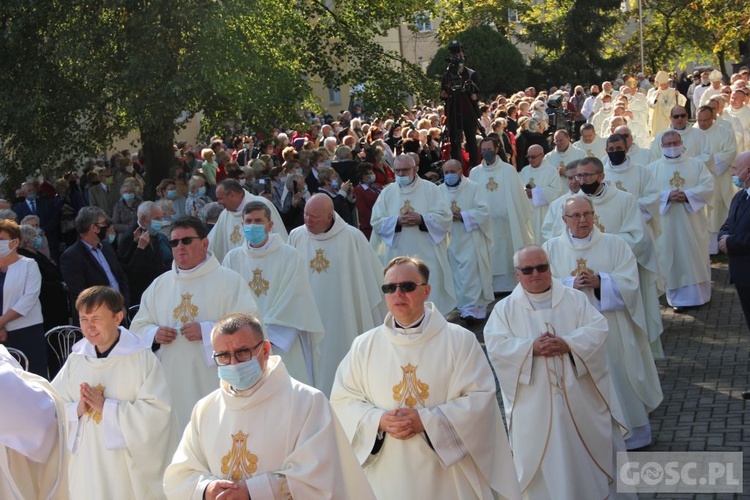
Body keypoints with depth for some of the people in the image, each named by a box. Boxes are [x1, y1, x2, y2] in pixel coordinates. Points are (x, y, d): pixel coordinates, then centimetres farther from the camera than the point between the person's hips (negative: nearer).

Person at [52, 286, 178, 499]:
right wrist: (77, 409, -13)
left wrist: (106, 407, -17)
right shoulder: (76, 360, 5)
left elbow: (157, 411, -17)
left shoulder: (142, 359, -10)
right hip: (86, 464, 4)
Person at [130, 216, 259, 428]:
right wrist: (154, 334, -4)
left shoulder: (230, 281, 0)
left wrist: (207, 331, -19)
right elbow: (138, 326, 19)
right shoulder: (160, 284, 16)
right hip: (172, 384, 4)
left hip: (214, 385, -4)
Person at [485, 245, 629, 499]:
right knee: (540, 460, 4)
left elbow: (598, 330, -5)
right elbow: (496, 346, -9)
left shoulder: (575, 299, 5)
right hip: (534, 404, -1)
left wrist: (568, 344, -22)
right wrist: (531, 347, -23)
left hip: (578, 397, 1)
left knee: (585, 453, 11)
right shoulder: (505, 308, 3)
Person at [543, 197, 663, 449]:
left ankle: (630, 432, 19)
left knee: (618, 380, 4)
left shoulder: (615, 245, 3)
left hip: (612, 331, 0)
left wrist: (599, 282, -19)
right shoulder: (551, 249, 5)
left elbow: (630, 284, -5)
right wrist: (571, 284, -19)